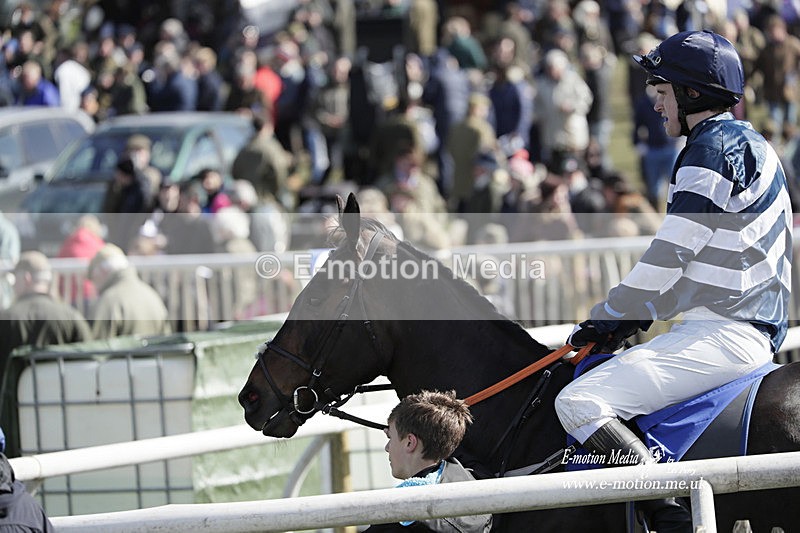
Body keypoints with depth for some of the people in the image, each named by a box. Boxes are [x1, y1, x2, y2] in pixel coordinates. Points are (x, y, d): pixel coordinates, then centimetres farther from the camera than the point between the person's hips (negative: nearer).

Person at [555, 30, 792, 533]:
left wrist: (608, 318, -2)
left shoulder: (714, 147, -12)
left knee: (580, 403, -21)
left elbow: (670, 256, -14)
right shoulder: (745, 143, 20)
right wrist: (633, 317, 15)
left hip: (723, 335, -11)